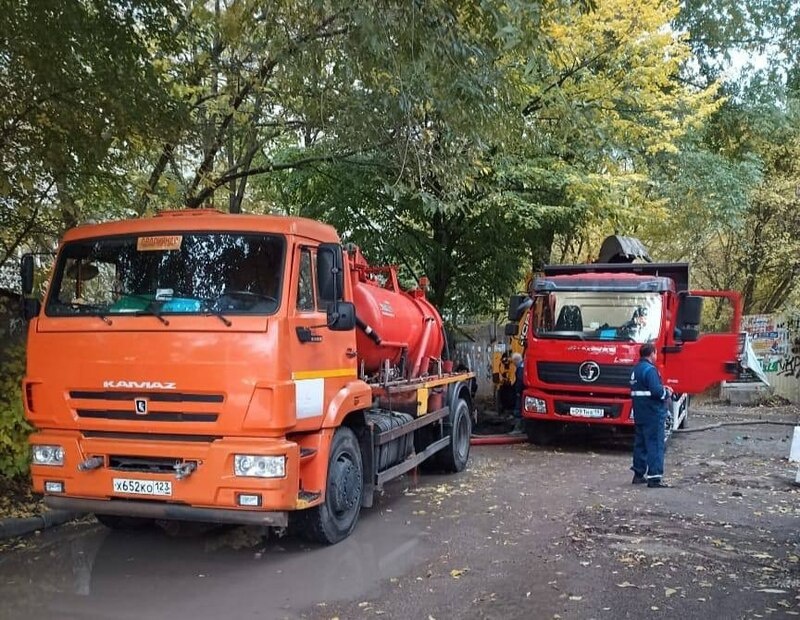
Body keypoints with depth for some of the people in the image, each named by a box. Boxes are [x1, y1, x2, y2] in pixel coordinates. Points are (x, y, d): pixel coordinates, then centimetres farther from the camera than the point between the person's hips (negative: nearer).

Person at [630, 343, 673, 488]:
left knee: (640, 443, 14)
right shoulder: (649, 369, -16)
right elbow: (656, 390, -24)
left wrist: (662, 388, 12)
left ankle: (638, 474, 19)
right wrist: (667, 393, -5)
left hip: (639, 413, 9)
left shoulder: (636, 369, 14)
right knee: (655, 445, -7)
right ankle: (655, 477, -8)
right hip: (653, 413, -9)